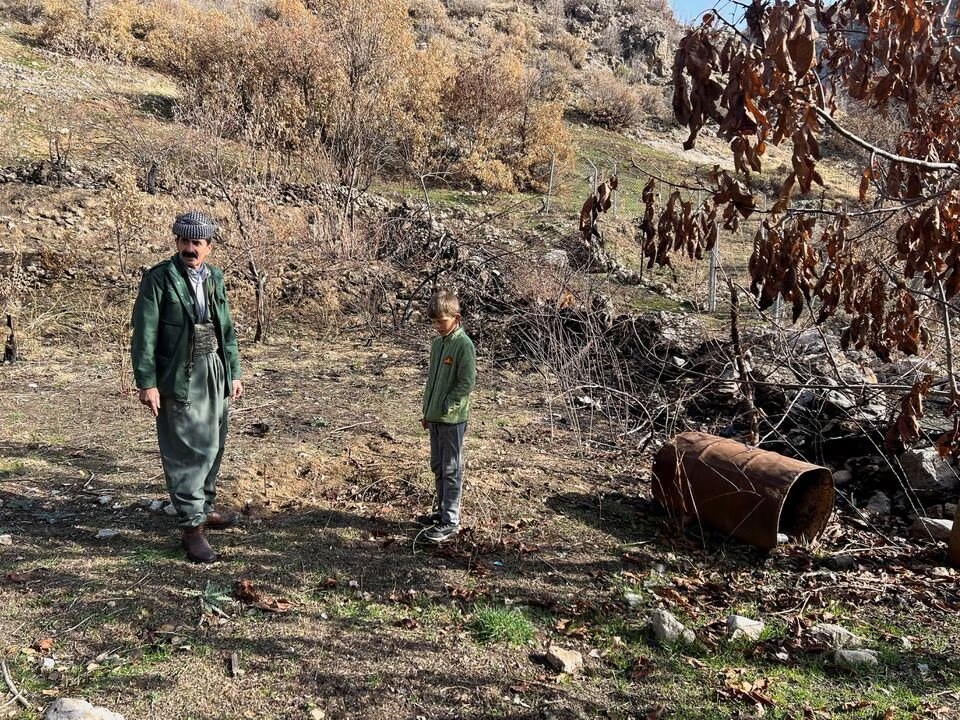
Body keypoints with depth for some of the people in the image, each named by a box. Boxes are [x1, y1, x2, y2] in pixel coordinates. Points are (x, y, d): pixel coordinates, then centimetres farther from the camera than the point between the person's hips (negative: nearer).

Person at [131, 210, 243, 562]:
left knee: (213, 445, 15)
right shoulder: (159, 279, -8)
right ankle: (192, 527, 2)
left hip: (215, 372, 6)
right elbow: (145, 335, -10)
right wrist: (147, 383, -13)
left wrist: (234, 372, 14)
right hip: (180, 377, -6)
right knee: (187, 451, -5)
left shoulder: (215, 278, 10)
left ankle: (204, 507, 33)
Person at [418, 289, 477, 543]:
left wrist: (445, 407, -15)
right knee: (438, 467, 16)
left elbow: (467, 383, -17)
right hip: (435, 417, 8)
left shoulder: (464, 345, -14)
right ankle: (441, 510, 29)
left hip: (453, 418, -8)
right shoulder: (437, 343, 9)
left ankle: (450, 522, 7)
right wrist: (427, 410, 15)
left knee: (451, 469, 0)